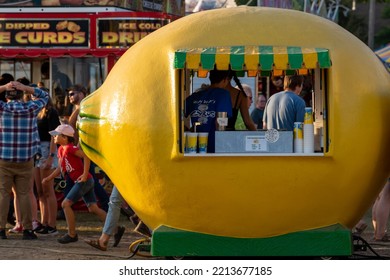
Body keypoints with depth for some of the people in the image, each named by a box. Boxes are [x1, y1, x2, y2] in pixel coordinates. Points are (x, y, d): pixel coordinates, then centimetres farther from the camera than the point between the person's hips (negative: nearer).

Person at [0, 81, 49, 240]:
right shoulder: (31, 109, -2)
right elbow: (44, 96, 14)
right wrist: (25, 88, 4)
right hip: (25, 160, 1)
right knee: (24, 194, 6)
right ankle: (27, 229, 4)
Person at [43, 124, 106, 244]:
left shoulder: (69, 148, -14)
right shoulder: (61, 150, 15)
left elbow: (86, 156, -23)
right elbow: (60, 169, 21)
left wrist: (85, 175, -24)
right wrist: (48, 178, 12)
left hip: (83, 181, -10)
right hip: (87, 182, 10)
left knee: (66, 204, -9)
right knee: (93, 208, 9)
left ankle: (72, 234, -3)